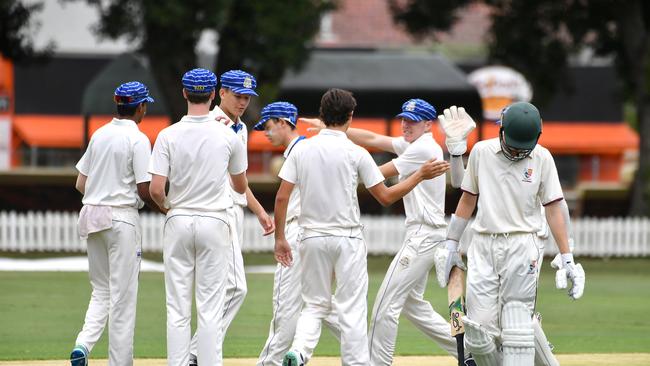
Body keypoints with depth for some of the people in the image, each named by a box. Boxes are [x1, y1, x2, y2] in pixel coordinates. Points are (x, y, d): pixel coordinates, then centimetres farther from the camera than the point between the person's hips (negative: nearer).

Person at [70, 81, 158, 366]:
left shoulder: (99, 135, 9)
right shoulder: (137, 139, -11)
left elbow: (80, 184, 11)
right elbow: (144, 190, -14)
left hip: (91, 215, 6)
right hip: (122, 218, -6)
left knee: (101, 291, 14)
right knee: (123, 295, 0)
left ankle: (84, 343, -8)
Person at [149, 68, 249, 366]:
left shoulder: (168, 136, -7)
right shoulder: (228, 137, -4)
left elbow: (156, 189, -11)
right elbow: (241, 186, 10)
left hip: (178, 221, 0)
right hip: (214, 223, 0)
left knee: (177, 307, 5)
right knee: (211, 307, 1)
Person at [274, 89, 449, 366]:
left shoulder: (301, 149, 1)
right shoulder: (356, 153, -7)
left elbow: (281, 197, -3)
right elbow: (386, 197, -5)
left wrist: (280, 238, 6)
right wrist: (420, 175, 5)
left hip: (312, 239, 3)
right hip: (347, 239, -3)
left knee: (315, 304, 12)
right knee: (352, 308, 2)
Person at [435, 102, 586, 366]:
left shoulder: (542, 158, 1)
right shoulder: (481, 151, 5)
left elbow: (553, 210, 2)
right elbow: (468, 200, 14)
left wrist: (567, 260, -3)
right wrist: (450, 244, 12)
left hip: (522, 247, -2)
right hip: (483, 247, 2)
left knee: (517, 330, -8)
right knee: (478, 334, -6)